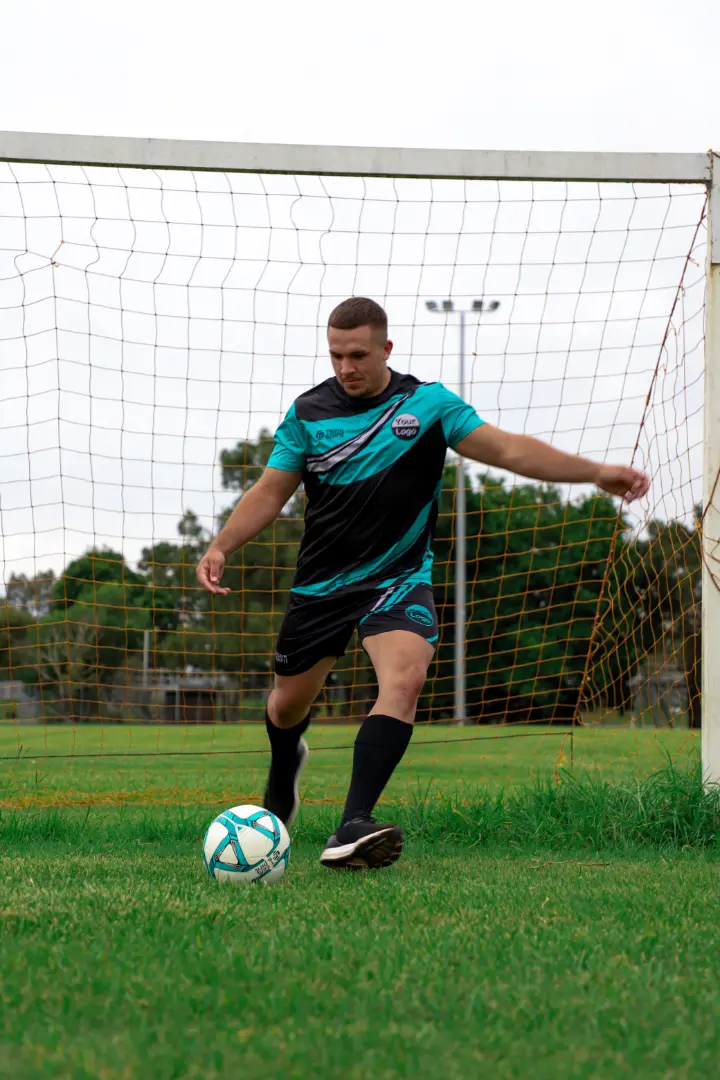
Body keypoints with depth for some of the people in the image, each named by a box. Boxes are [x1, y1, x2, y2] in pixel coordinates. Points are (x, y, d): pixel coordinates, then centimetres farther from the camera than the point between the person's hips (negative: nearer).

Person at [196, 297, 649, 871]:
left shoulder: (428, 403, -3)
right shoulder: (309, 412, 0)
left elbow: (507, 448, -7)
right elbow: (271, 491, 5)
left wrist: (596, 472, -17)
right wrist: (221, 546, -10)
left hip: (398, 577, -2)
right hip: (321, 582, 2)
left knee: (404, 679, -29)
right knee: (288, 705, 12)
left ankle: (354, 825, -35)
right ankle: (285, 765, 51)